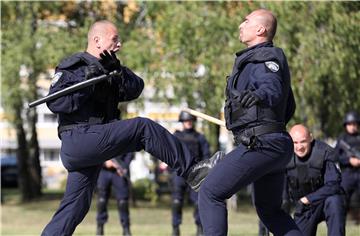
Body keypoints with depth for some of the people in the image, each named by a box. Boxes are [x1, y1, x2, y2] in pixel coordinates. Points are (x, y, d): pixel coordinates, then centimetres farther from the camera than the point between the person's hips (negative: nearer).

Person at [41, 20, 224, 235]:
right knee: (143, 127, -17)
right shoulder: (73, 67, -3)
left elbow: (135, 89, 7)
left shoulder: (107, 68, 21)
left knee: (75, 210, 8)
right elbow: (55, 102, -16)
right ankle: (191, 171, -13)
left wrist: (118, 72, -11)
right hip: (78, 139, -9)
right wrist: (87, 83, -21)